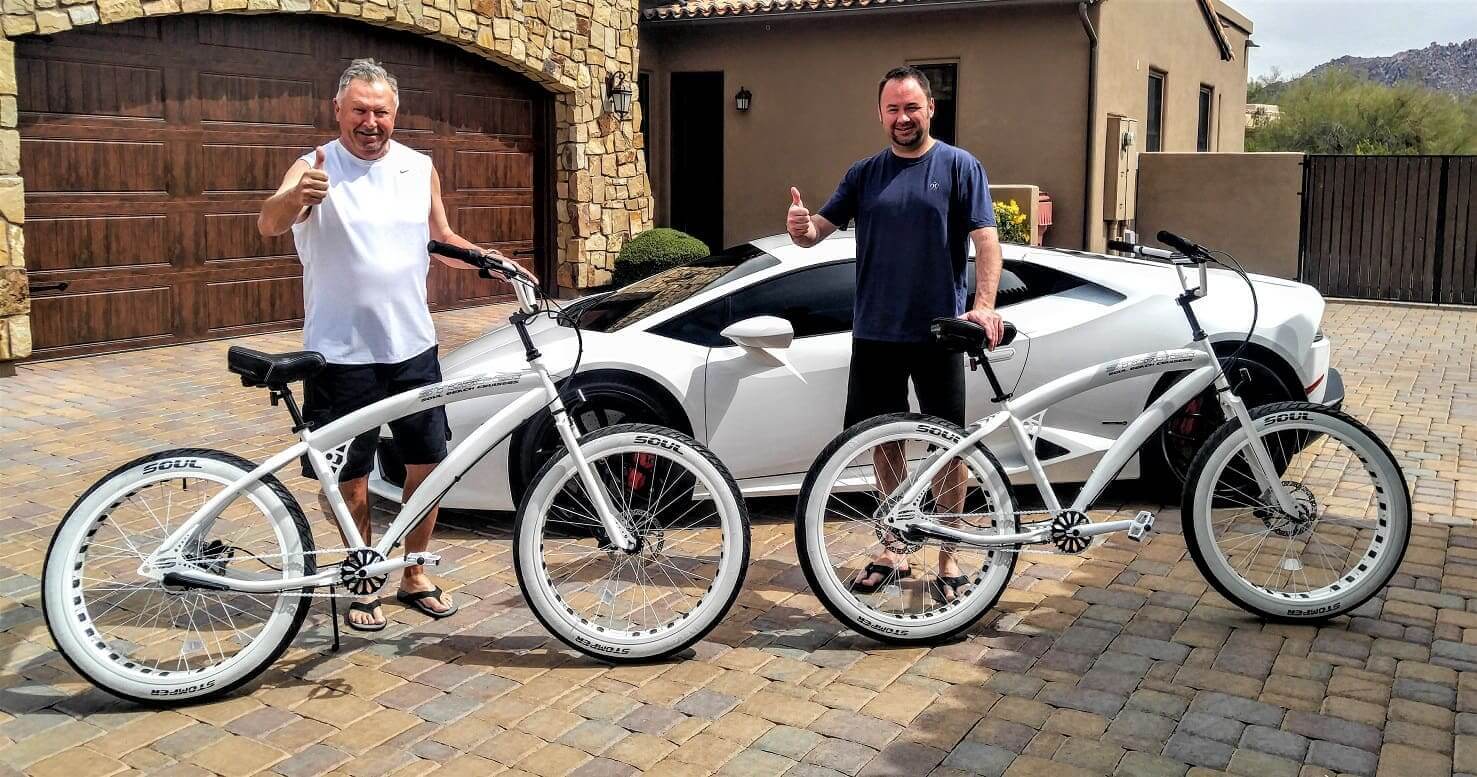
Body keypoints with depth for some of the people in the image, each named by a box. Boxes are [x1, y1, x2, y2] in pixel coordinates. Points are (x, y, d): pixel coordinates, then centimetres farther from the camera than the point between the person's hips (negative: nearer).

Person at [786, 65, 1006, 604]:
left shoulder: (959, 167, -1)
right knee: (883, 439, 10)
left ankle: (948, 559, 15)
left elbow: (986, 239, -8)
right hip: (874, 332, 4)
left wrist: (985, 305, -24)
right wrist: (799, 227, -21)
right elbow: (818, 230, 4)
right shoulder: (865, 174, 10)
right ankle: (892, 550, 24)